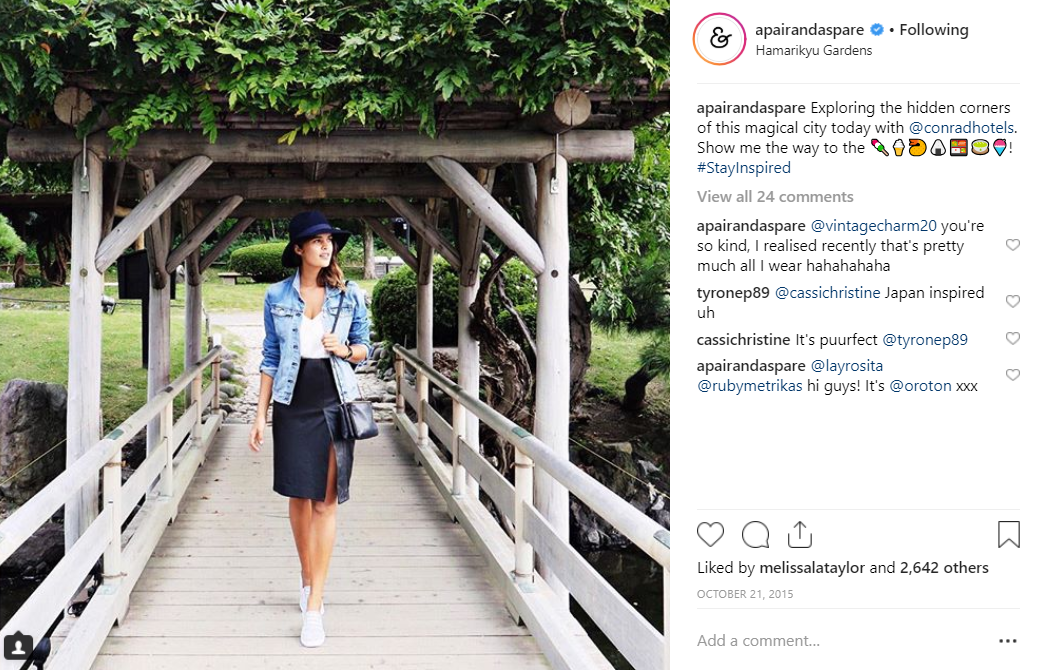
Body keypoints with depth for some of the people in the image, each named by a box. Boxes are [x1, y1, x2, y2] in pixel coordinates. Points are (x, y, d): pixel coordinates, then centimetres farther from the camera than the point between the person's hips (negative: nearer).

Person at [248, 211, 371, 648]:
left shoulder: (349, 295, 2)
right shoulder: (277, 296, 3)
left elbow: (364, 347, 11)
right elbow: (270, 358, 7)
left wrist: (345, 349, -12)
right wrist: (261, 415, 3)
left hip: (335, 403, -1)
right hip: (293, 404, 1)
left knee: (326, 501, -4)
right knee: (299, 497, 9)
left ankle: (314, 605, -3)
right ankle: (308, 580, 29)